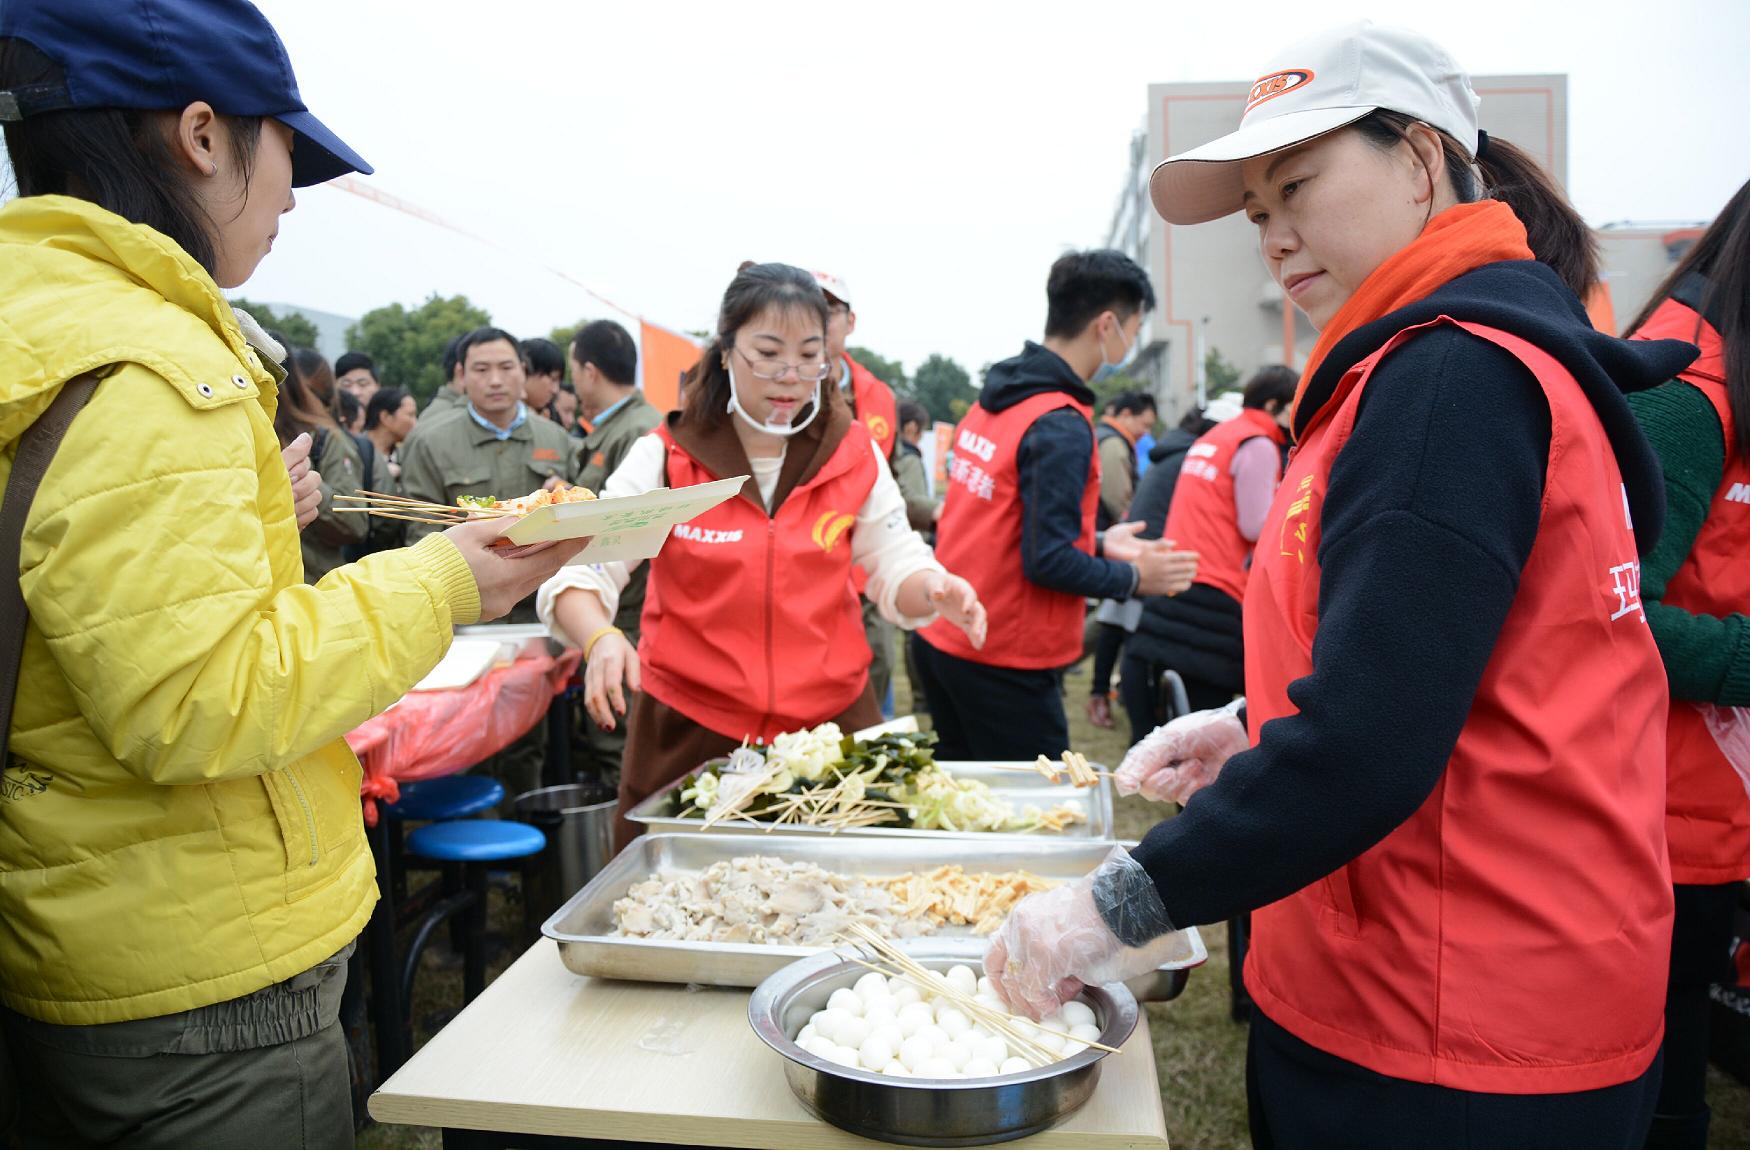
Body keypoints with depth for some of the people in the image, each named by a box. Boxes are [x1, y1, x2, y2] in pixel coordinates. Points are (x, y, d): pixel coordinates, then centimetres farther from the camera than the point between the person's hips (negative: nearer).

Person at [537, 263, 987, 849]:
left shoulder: (854, 454, 1)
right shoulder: (664, 458, -6)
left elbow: (895, 567, 6)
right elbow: (576, 575, -10)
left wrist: (932, 590, -18)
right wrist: (601, 639, -31)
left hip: (831, 722, 2)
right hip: (691, 731, -1)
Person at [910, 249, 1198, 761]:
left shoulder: (994, 400, 6)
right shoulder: (1061, 426, -20)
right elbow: (1047, 562, -23)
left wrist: (1096, 544, 11)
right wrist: (1134, 577, -7)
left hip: (940, 641, 8)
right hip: (1003, 664, -8)